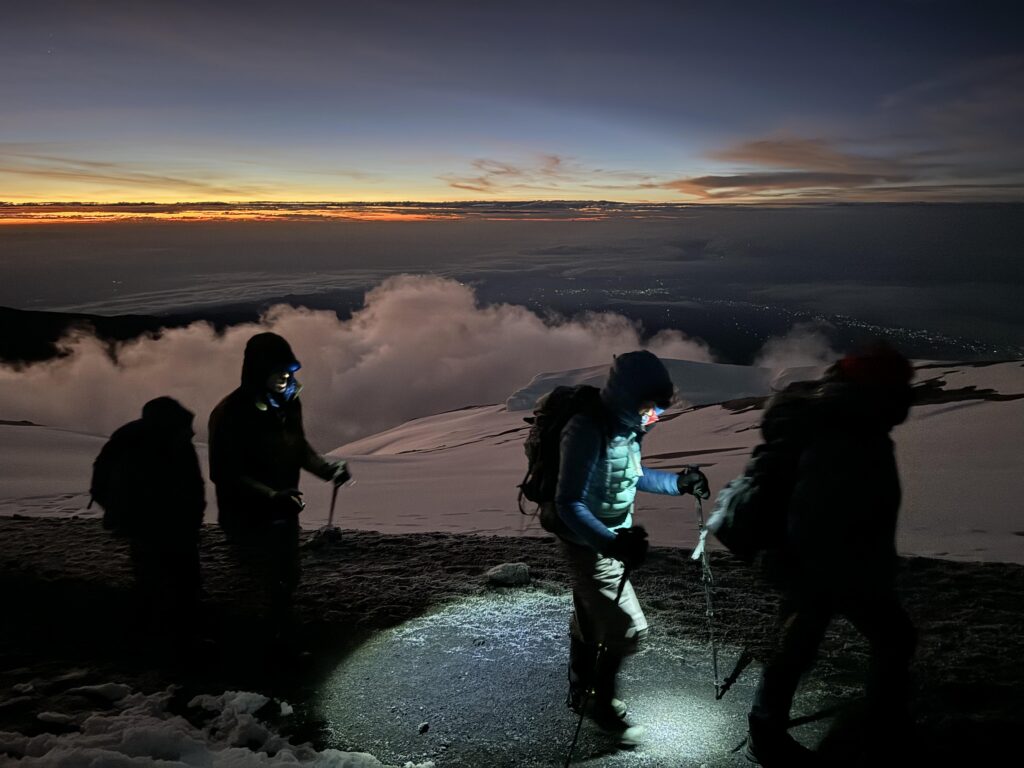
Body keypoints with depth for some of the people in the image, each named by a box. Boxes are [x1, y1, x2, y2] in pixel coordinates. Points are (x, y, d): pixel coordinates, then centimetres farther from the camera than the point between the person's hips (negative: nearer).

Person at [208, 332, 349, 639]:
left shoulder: (288, 402, -2)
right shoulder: (231, 414, -23)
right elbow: (225, 473, -22)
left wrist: (329, 468, -8)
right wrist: (273, 496, -32)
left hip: (284, 514, 7)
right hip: (248, 519, -7)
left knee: (288, 580, 19)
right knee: (272, 585, -2)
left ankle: (280, 637, 41)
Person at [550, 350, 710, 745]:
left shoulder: (625, 425, -3)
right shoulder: (588, 431, -30)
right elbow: (569, 504, -31)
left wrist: (679, 482, 0)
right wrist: (613, 543, -43)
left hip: (610, 539, 9)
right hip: (589, 543, -8)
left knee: (590, 618, 22)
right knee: (628, 626, -5)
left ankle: (582, 693, 41)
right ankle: (602, 702, 17)